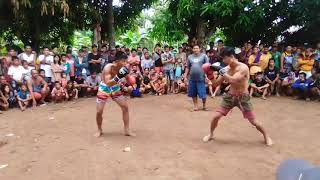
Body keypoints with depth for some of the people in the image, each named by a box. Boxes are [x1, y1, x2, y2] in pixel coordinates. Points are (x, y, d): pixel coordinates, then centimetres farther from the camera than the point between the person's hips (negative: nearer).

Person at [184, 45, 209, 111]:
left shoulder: (204, 56, 0)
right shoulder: (190, 57, 10)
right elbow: (188, 67, 14)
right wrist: (185, 76, 10)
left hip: (201, 78, -3)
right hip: (192, 78, 4)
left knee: (202, 93, -1)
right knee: (193, 93, 9)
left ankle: (204, 106, 21)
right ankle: (195, 106, 22)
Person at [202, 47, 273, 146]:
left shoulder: (243, 68, -20)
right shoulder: (227, 68, -3)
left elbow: (232, 80, -35)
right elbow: (216, 83, 1)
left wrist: (222, 72, -27)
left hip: (243, 97, -4)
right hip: (230, 96, 4)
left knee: (253, 121, 4)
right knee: (216, 116, -2)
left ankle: (266, 136, 31)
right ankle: (211, 134, 22)